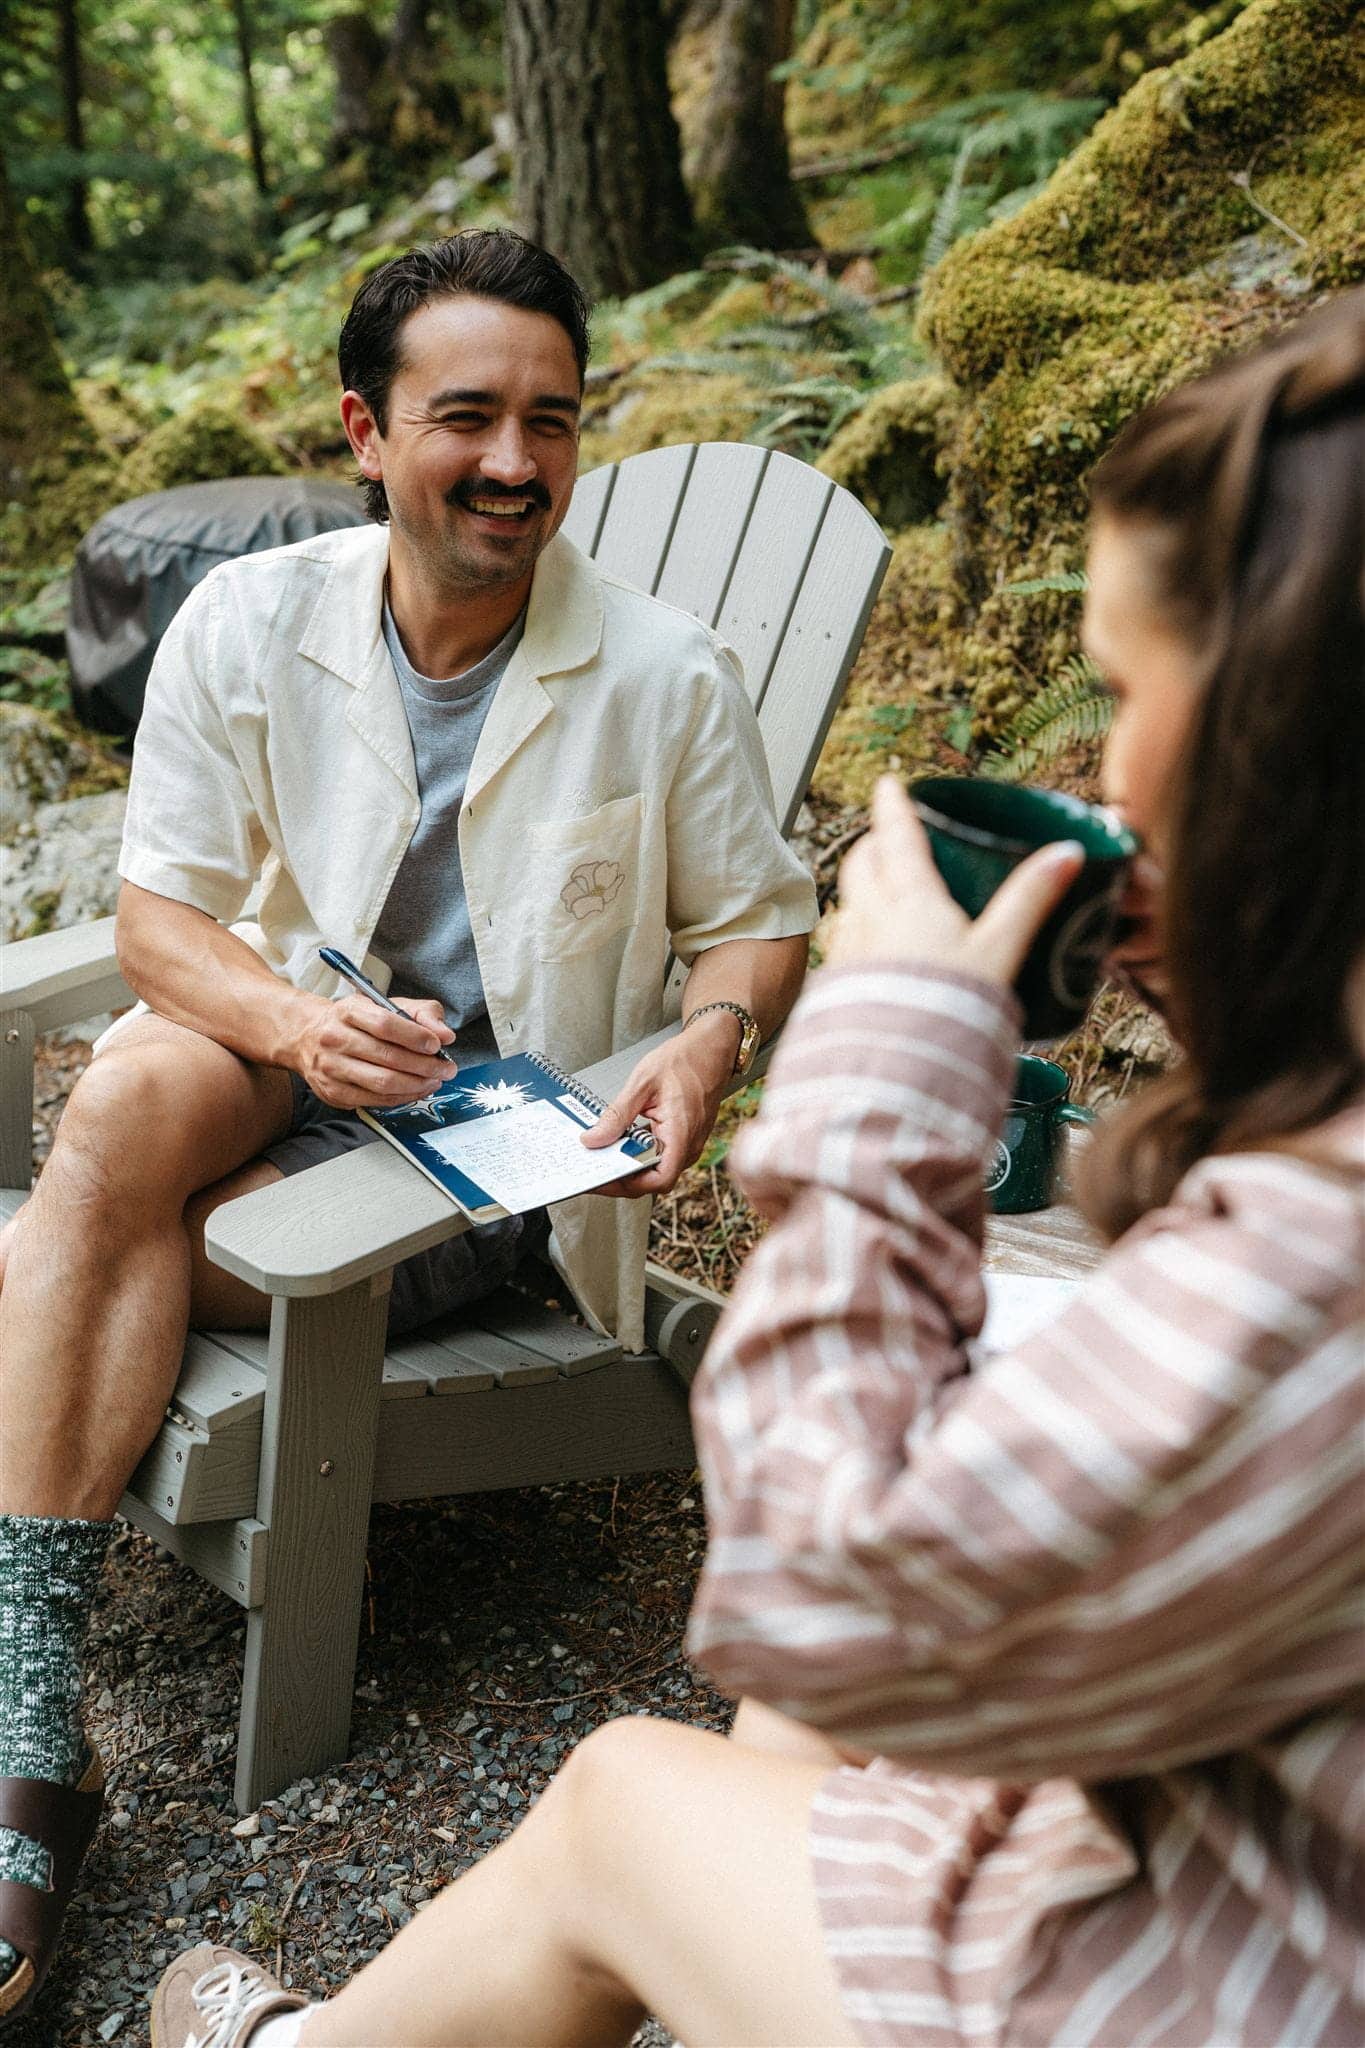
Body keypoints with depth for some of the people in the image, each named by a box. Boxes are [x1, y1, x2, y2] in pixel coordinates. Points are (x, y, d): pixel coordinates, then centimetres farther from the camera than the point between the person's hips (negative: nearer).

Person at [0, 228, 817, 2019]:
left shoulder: (666, 676, -12)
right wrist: (294, 1018, -25)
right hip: (293, 1044, 3)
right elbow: (162, 910, -3)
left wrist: (709, 1041, -22)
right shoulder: (248, 626, -7)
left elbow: (761, 917, 1)